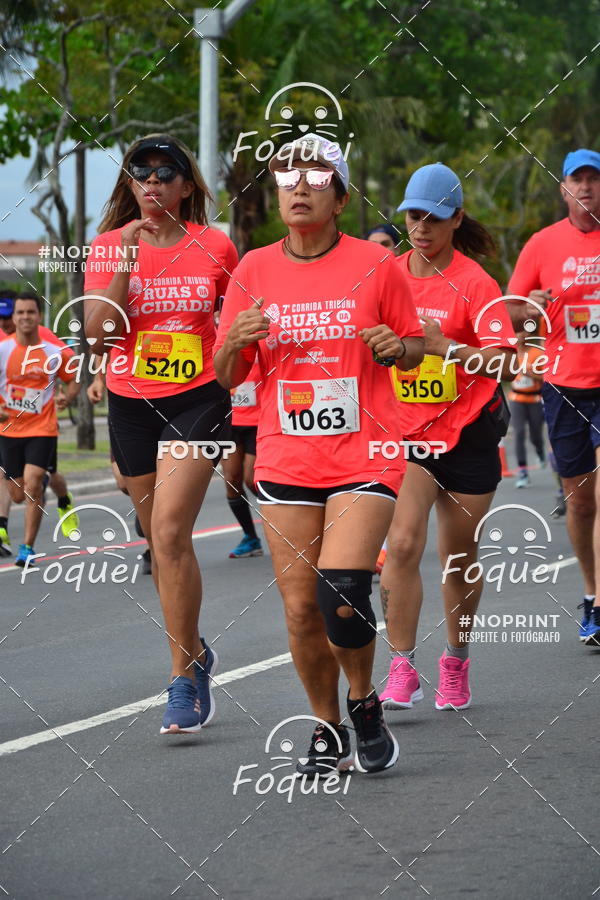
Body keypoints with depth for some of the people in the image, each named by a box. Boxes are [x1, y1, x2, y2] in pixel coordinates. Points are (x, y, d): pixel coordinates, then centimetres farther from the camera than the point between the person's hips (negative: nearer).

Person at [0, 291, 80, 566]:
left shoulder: (56, 351, -4)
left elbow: (73, 380, 11)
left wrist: (67, 397, -10)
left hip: (42, 429, -2)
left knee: (32, 486, -17)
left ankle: (27, 547, -9)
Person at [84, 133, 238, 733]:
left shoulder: (214, 248, -1)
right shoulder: (110, 247, 2)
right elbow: (98, 335, -9)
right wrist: (125, 261, -14)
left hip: (197, 400, -3)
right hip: (132, 405, 3)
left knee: (169, 531, -19)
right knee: (160, 540, 13)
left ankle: (183, 679, -14)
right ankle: (194, 653, 34)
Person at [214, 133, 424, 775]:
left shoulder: (374, 265, -2)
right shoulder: (253, 270, 4)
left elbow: (415, 347, 10)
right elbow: (225, 377, 9)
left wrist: (396, 347, -13)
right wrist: (236, 341, -13)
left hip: (364, 457, -3)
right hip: (285, 462, 3)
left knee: (342, 592, -18)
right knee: (300, 608, 2)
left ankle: (363, 701, 9)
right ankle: (326, 728, 21)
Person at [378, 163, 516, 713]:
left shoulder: (474, 282, -9)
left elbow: (501, 363, -19)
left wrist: (442, 344, -29)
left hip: (468, 435, -2)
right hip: (404, 433, 2)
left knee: (459, 558, 9)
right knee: (402, 543, -17)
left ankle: (456, 667, 28)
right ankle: (402, 671, -14)